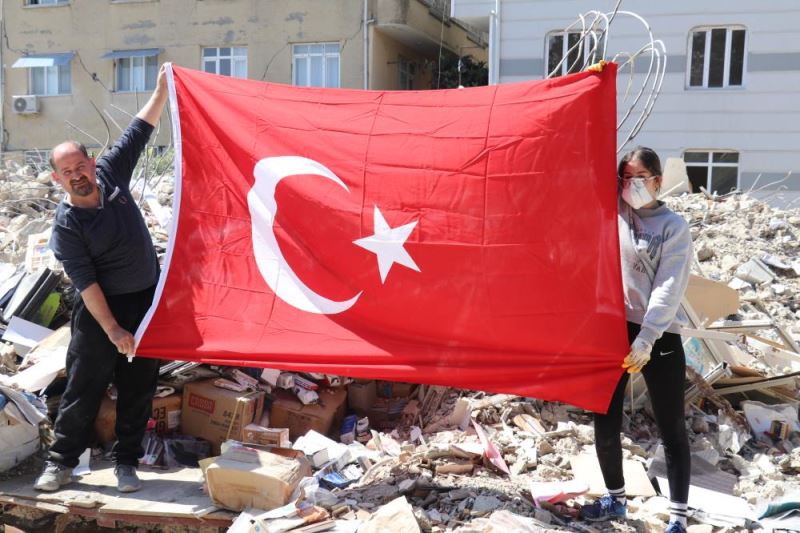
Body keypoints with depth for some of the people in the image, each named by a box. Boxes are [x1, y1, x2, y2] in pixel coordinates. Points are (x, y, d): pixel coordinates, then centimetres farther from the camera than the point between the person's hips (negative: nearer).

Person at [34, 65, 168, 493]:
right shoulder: (66, 224, -15)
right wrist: (113, 330, -21)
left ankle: (126, 462, 19)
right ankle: (60, 462, 17)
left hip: (147, 300, 4)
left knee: (138, 388, 8)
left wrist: (161, 90, -2)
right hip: (100, 308, -4)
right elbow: (85, 283, -18)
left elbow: (139, 131, 5)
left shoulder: (111, 173, -2)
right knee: (83, 387, 1)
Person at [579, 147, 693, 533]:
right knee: (605, 421, 10)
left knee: (671, 427, 3)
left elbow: (668, 289, -11)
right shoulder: (610, 210, 8)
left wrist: (645, 340, -19)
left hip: (660, 336, -3)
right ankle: (615, 499, 30)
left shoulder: (673, 226, -3)